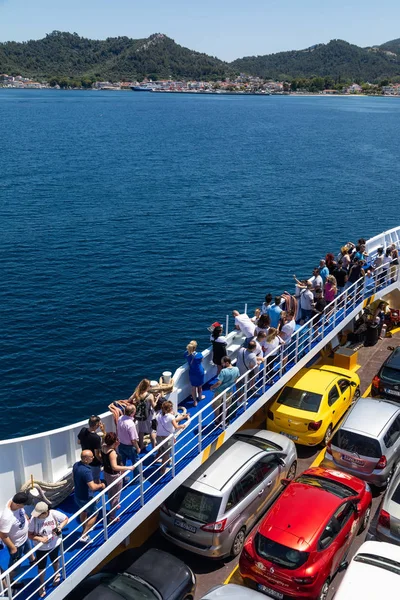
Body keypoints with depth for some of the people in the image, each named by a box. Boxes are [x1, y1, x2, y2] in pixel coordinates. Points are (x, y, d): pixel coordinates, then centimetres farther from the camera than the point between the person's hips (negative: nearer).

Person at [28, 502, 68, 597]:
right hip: (40, 547, -1)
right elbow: (30, 535, -19)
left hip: (54, 544, 1)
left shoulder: (54, 514, -29)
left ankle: (57, 575, 61)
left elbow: (66, 519, -10)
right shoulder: (34, 519, -30)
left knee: (55, 561, 29)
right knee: (41, 567, 17)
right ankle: (42, 585, 45)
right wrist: (40, 539, -34)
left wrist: (60, 528, -26)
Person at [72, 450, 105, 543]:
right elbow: (93, 487, -37)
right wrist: (101, 485, -18)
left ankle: (85, 529, 52)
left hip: (77, 496, 8)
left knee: (84, 512, 31)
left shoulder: (76, 465, -8)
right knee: (94, 514, 14)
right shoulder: (86, 471, -36)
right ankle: (84, 536, 13)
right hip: (86, 498, -8)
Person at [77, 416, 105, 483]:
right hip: (94, 463, -7)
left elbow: (79, 442, 4)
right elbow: (97, 455, -26)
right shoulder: (96, 438, -35)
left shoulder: (83, 430, -15)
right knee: (96, 480, 16)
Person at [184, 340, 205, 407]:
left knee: (193, 387, 18)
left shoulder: (186, 354, -17)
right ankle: (200, 397, 48)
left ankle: (195, 401, 30)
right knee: (200, 386, 24)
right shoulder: (199, 355, -29)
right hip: (199, 372, -3)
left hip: (192, 373, 3)